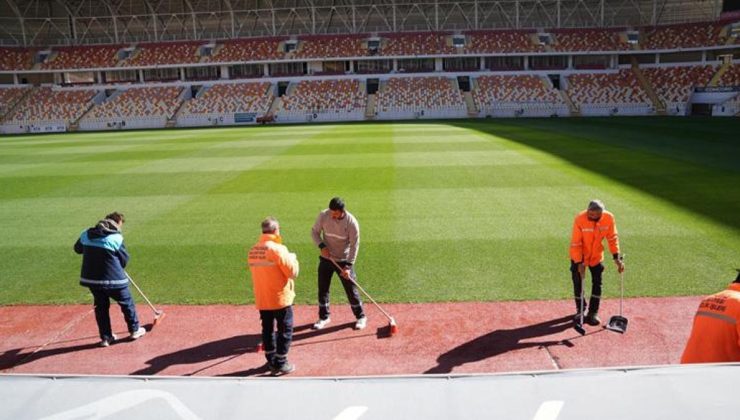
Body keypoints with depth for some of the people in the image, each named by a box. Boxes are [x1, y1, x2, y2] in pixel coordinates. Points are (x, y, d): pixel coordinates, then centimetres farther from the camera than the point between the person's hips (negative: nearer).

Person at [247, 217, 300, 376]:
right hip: (280, 298, -6)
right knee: (285, 330, 8)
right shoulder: (278, 249, -20)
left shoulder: (253, 251, 1)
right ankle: (280, 364, 12)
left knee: (267, 329, 17)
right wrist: (293, 258, 3)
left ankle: (271, 361, 29)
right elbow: (293, 272, -16)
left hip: (261, 299, 6)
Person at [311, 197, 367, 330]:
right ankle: (324, 317, 29)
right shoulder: (323, 216, -13)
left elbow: (354, 245, -16)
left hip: (343, 260, -3)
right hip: (326, 259, 3)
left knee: (351, 290, 3)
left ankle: (361, 317, 22)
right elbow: (314, 231, 0)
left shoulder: (351, 222, -21)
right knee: (323, 289, 10)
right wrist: (322, 246, -18)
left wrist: (348, 266, -21)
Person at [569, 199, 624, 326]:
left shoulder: (609, 218, -20)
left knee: (597, 283, 4)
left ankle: (593, 312, 17)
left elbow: (612, 238, -6)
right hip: (579, 257, -2)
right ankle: (580, 310, 24)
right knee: (578, 283, 4)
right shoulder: (579, 219, -27)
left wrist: (617, 257, -12)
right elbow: (575, 243, -22)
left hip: (596, 256, 2)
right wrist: (579, 263, -25)